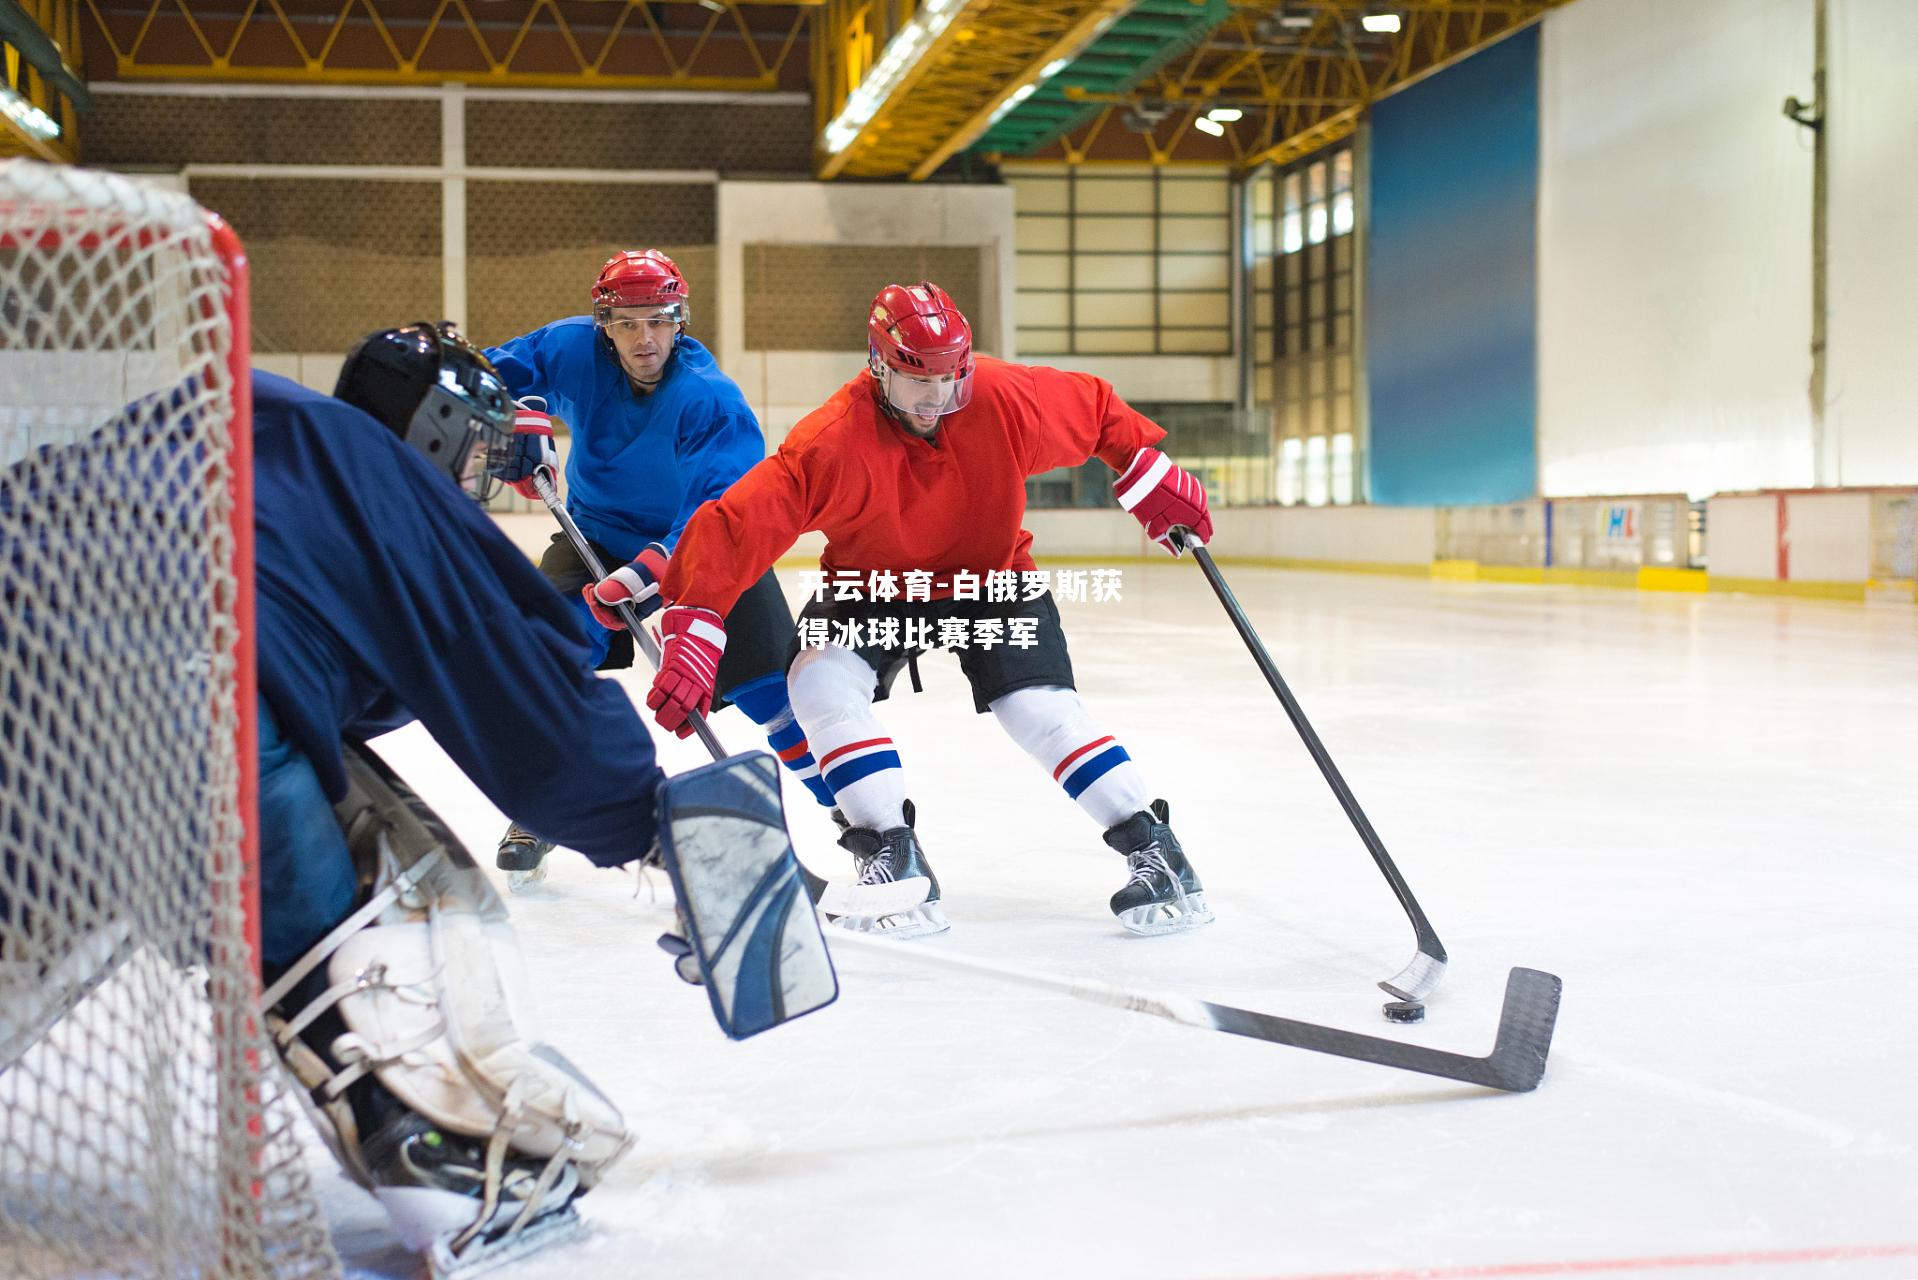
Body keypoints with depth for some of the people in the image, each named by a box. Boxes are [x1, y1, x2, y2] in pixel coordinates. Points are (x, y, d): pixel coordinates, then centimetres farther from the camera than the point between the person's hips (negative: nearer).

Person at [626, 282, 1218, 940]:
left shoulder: (1006, 398, -24)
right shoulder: (831, 442, -31)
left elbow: (1095, 407, -4)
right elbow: (735, 526, -34)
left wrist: (1152, 478, -2)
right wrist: (691, 634, -40)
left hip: (993, 576, 0)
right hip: (873, 584, 0)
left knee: (1041, 707, -17)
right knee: (821, 681, -24)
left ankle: (1154, 848, -6)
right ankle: (895, 856, -19)